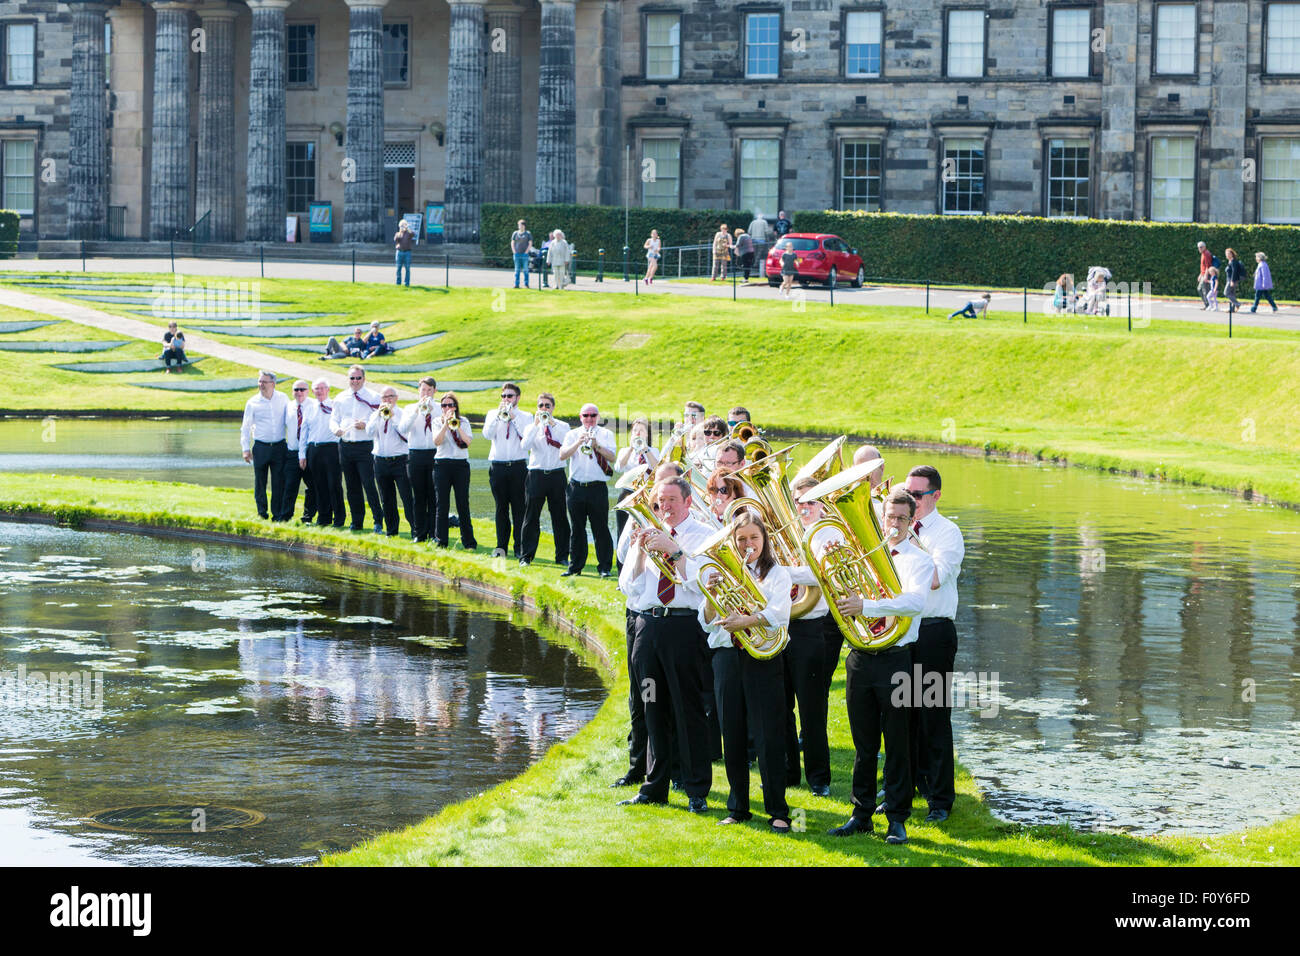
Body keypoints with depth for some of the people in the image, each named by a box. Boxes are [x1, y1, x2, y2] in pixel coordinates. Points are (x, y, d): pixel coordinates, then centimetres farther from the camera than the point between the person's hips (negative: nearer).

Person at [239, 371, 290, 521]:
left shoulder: (282, 399, 4)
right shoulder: (252, 402, 1)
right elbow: (246, 427, 6)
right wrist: (245, 448, 0)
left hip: (279, 446, 1)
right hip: (261, 447, -1)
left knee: (279, 482, 0)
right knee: (260, 482, 2)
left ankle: (278, 515, 6)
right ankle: (262, 513, 13)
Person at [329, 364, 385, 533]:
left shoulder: (373, 398, 0)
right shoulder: (340, 398, 14)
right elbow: (333, 419, 14)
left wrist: (366, 425, -21)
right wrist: (336, 429, -8)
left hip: (365, 446, -5)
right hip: (345, 446, 5)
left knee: (369, 484, -11)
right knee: (352, 487, 9)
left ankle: (378, 522, -6)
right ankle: (356, 522, 18)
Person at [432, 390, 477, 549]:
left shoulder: (464, 422, 8)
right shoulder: (437, 422, 7)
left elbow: (467, 442, -7)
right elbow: (437, 441, -10)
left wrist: (456, 426, -16)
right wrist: (446, 423, -17)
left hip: (461, 464, 0)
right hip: (442, 464, 0)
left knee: (463, 503, -1)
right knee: (442, 504, 1)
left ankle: (468, 541, 5)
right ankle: (440, 541, 7)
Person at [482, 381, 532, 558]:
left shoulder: (526, 417, 9)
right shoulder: (493, 414, 12)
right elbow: (487, 434, -4)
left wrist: (513, 417, -11)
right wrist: (498, 415, -11)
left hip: (518, 465, -1)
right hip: (497, 465, 1)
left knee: (519, 508, -3)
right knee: (501, 507, 3)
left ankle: (519, 548, 0)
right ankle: (501, 546, 9)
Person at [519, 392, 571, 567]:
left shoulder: (562, 426, 8)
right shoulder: (531, 427, 9)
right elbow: (525, 444, -9)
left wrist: (552, 424, -16)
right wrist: (536, 424, -14)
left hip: (556, 475, 0)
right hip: (536, 474, 0)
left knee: (560, 517, 3)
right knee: (531, 516, -1)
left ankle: (562, 556, 11)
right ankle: (526, 556, 4)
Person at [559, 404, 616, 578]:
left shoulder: (606, 434, 7)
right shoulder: (573, 434, 11)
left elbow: (612, 457, -7)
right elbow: (562, 455, -2)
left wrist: (597, 446, -22)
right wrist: (578, 443, -16)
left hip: (598, 487, -2)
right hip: (576, 486, 2)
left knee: (601, 529, -3)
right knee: (576, 529, 6)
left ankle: (604, 567, 2)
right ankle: (575, 565, 14)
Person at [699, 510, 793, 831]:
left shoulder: (776, 574, 5)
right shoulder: (723, 573, 13)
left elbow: (780, 615, -11)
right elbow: (707, 623, 8)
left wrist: (745, 621, -24)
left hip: (763, 659, -3)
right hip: (727, 657, 3)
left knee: (768, 737, -8)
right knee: (733, 736, 5)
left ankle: (778, 811, -5)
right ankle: (737, 807, 15)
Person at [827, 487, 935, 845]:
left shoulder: (919, 561, 0)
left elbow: (915, 601, -19)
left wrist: (866, 605, -26)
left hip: (896, 658, -4)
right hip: (860, 659, 4)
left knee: (897, 745, 0)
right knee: (864, 744, 9)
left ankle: (897, 820, 6)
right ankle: (861, 815, 17)